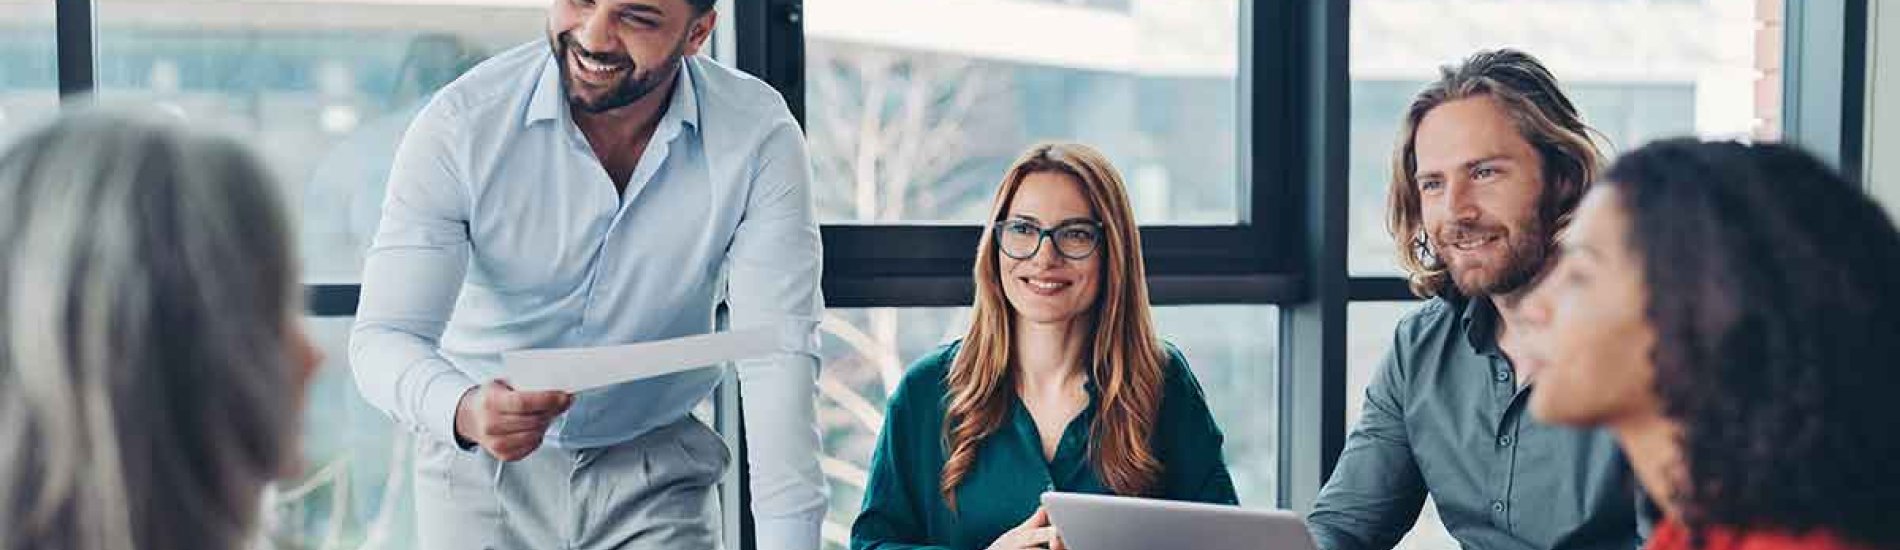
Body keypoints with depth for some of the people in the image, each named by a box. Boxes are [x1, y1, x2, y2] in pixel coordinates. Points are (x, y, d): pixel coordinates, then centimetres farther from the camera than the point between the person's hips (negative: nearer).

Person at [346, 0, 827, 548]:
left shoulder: (761, 138, -17)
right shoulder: (460, 124, -18)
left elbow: (778, 358, -20)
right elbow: (384, 334, -21)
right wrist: (464, 411, -43)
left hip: (658, 477, 0)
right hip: (481, 470, 0)